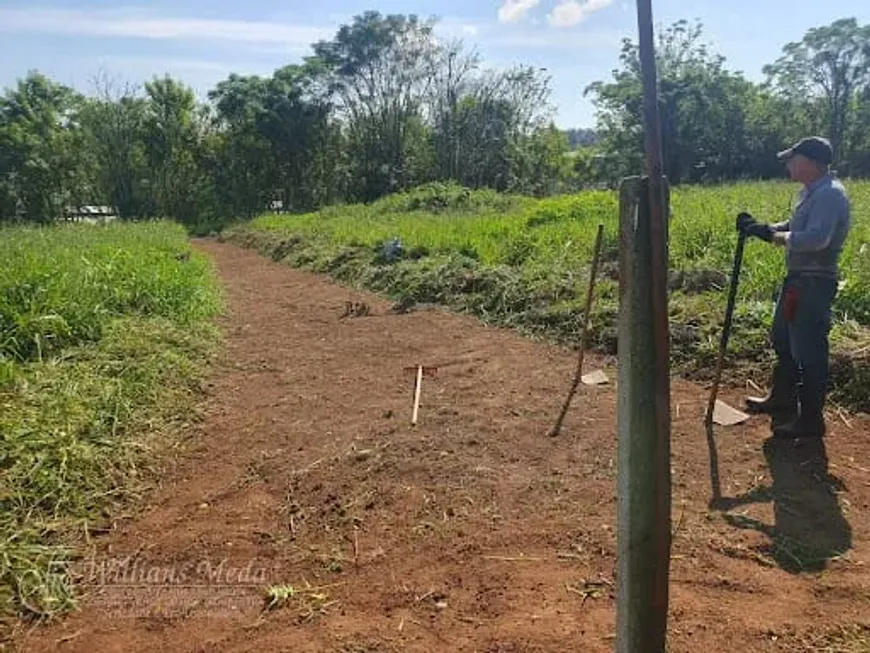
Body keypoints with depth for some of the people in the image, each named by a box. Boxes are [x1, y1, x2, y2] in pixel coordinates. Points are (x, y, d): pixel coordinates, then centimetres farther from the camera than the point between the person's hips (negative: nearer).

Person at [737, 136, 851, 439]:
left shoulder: (830, 194, -19)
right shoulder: (811, 191, 13)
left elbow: (816, 239, -32)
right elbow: (793, 229, 18)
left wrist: (772, 236, -24)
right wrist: (760, 228, 4)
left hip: (815, 282, -11)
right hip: (798, 279, 11)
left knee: (808, 351, -3)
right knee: (783, 341, 22)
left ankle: (811, 421, 10)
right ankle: (782, 400, 40)